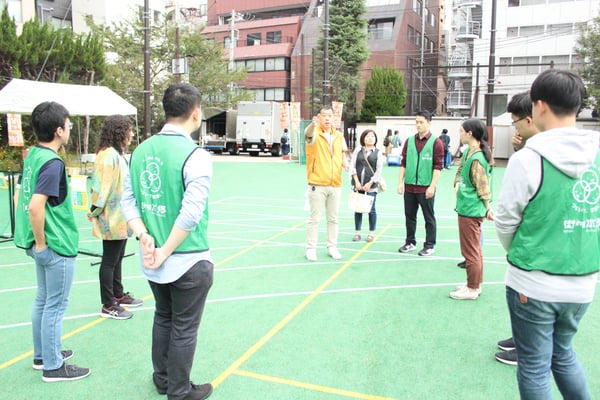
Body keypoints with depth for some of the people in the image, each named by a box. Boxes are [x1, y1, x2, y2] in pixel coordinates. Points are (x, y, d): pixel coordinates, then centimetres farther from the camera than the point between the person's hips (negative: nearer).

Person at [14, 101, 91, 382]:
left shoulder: (33, 155, 6)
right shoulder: (53, 162, -21)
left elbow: (24, 198, 14)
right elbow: (35, 206, -29)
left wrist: (36, 241, 17)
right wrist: (41, 243, -17)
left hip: (45, 245, 9)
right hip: (57, 246, -9)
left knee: (43, 301, 20)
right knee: (56, 306, 4)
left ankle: (42, 354, 35)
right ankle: (53, 366, 17)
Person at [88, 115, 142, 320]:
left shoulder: (117, 154, 11)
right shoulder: (109, 155, -19)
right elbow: (103, 186, -21)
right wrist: (96, 210, -15)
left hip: (120, 218, 10)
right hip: (111, 219, -10)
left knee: (117, 259, 20)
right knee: (109, 261, 1)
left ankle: (118, 295, 35)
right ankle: (108, 306, 12)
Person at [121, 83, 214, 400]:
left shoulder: (141, 150, 2)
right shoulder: (196, 156, -20)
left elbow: (127, 199, 2)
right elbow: (191, 213, -26)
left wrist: (144, 237, -5)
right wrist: (166, 251, -16)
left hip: (153, 261, 7)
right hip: (188, 262, -7)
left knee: (163, 318, 24)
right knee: (184, 329, 11)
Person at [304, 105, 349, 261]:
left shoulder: (339, 136, 9)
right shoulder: (314, 133, -6)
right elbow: (308, 133, -30)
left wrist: (345, 164, -4)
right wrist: (313, 124, -54)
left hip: (335, 184, 5)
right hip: (317, 184, -4)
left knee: (333, 218, 12)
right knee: (314, 218, 2)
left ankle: (332, 247, 24)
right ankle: (311, 249, 12)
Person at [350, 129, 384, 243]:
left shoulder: (378, 153, 3)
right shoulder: (358, 150, 8)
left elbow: (379, 170, -2)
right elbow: (352, 166, 3)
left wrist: (370, 183, -9)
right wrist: (357, 181, -6)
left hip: (371, 186, -2)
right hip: (357, 185, 2)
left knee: (371, 210, 2)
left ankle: (371, 233, 14)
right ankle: (357, 232, 16)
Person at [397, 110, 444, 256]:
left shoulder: (436, 142, -5)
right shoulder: (409, 141, 8)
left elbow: (437, 166, -8)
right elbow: (403, 163, 10)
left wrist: (432, 186, -13)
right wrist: (400, 182, 2)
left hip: (426, 188, -4)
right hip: (409, 186, 4)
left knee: (429, 217, 7)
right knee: (410, 215, 13)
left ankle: (429, 246, 17)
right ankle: (410, 242, 27)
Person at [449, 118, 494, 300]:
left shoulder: (477, 158, -21)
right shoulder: (468, 152, 7)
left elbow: (483, 188, -17)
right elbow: (461, 170, 22)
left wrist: (488, 208, -10)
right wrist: (457, 184, 6)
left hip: (470, 210, -10)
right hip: (466, 208, 10)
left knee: (470, 251, 3)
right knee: (474, 249, 19)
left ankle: (472, 289, 16)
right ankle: (475, 284, 33)